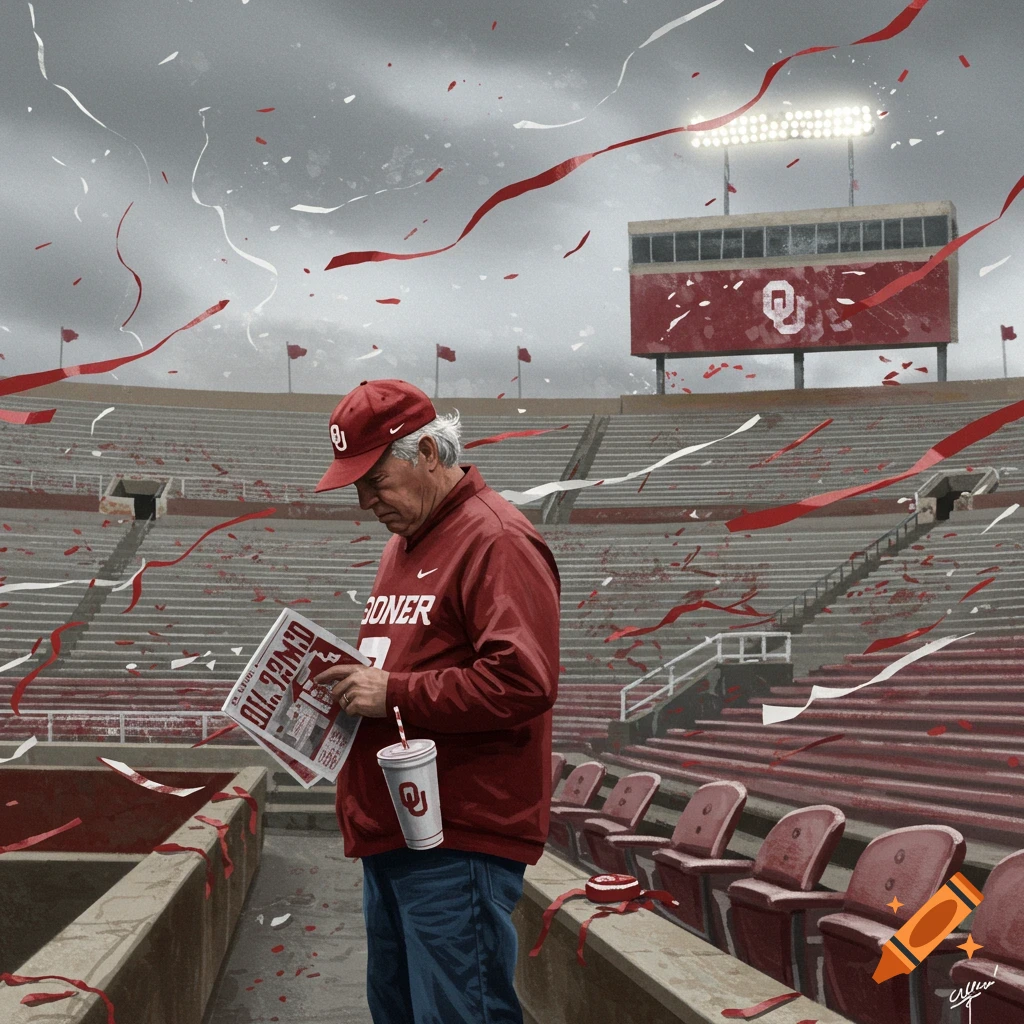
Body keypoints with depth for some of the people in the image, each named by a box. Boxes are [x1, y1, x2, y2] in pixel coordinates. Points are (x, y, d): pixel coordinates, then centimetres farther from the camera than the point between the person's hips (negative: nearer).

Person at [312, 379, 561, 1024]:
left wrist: (392, 694, -19)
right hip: (391, 829, 10)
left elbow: (524, 681, -23)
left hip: (459, 842, -10)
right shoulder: (404, 544, 19)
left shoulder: (496, 540, -13)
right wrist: (356, 683, 9)